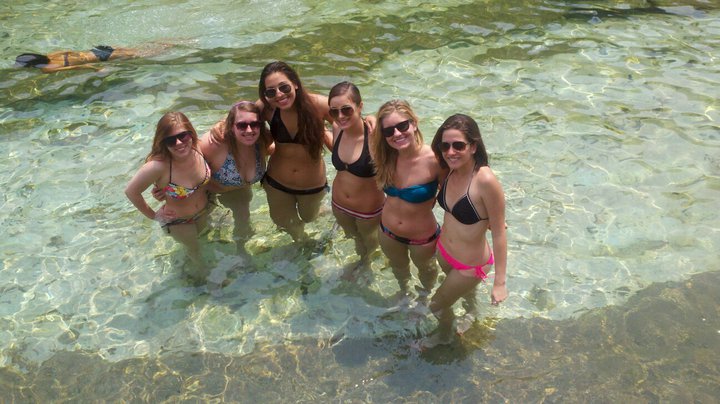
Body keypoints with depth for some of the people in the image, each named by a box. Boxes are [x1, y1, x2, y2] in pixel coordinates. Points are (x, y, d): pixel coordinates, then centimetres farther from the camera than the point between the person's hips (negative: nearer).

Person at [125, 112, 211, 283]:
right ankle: (200, 268, 60)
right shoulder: (158, 166, -41)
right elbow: (131, 191, -26)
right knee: (194, 248, 24)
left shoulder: (199, 148, -28)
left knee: (198, 235, 33)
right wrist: (152, 215, -14)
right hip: (177, 221, -4)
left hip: (203, 211, 4)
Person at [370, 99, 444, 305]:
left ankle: (425, 294, 66)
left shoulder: (434, 159, -32)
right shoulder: (386, 156, -18)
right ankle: (403, 290, 70)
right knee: (398, 266, 35)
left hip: (423, 237, -3)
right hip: (388, 233, 4)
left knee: (426, 270, 31)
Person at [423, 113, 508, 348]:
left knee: (437, 305, 17)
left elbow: (499, 233, -26)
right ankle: (472, 308, 69)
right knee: (463, 288, 35)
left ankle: (445, 335, 51)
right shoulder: (450, 170, -14)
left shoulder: (486, 181, -34)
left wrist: (499, 282, -22)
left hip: (471, 264, -5)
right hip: (443, 250, 6)